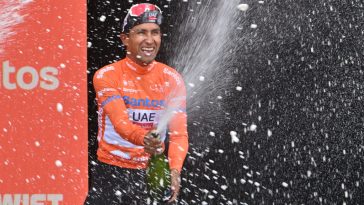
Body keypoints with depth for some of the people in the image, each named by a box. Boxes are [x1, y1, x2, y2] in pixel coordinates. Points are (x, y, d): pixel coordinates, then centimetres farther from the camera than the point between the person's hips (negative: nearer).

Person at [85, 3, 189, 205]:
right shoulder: (106, 76, -8)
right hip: (110, 172, -2)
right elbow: (120, 121, -22)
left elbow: (179, 133, -8)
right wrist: (143, 139, -43)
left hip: (151, 173, 2)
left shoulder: (172, 79, -1)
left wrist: (174, 170, -27)